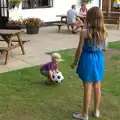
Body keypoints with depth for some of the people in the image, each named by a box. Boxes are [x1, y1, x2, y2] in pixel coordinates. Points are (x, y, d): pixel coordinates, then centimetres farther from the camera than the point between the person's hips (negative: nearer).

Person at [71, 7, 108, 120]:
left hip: (88, 60, -4)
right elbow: (105, 47, 8)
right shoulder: (104, 31, -4)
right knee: (97, 87, 18)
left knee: (88, 89, 5)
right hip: (99, 60, 5)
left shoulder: (84, 32, -18)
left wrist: (75, 62, 1)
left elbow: (79, 50, -12)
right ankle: (96, 111, 32)